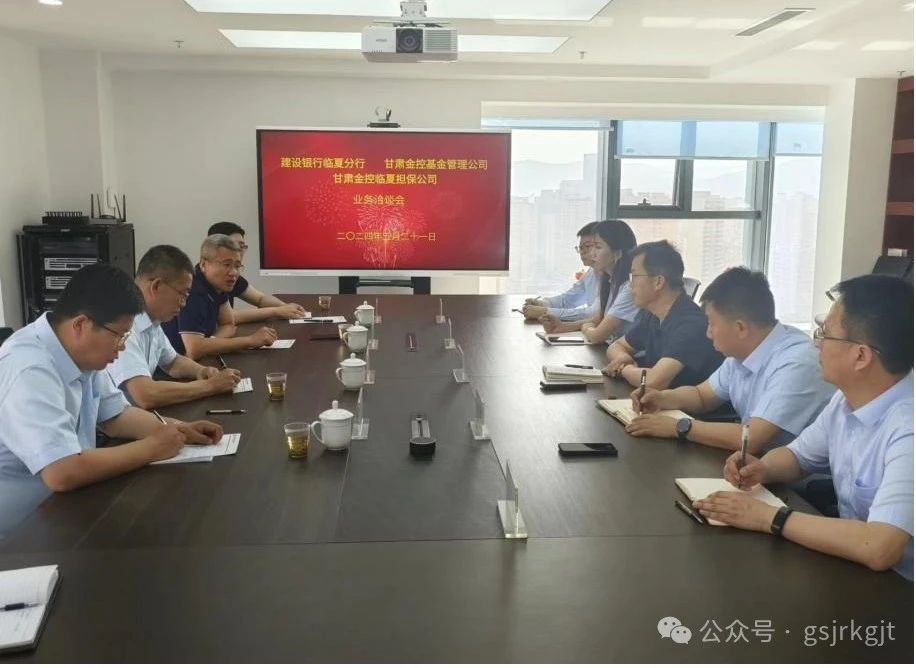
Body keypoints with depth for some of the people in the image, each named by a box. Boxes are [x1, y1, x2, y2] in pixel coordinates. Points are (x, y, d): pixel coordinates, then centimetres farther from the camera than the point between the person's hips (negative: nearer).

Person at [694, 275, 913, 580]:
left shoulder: (907, 431, -28)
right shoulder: (848, 399, -2)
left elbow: (878, 549, -36)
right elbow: (797, 456, 13)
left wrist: (767, 517, -25)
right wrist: (762, 469, -9)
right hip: (851, 564, 7)